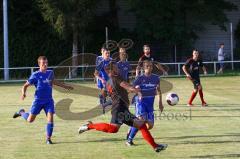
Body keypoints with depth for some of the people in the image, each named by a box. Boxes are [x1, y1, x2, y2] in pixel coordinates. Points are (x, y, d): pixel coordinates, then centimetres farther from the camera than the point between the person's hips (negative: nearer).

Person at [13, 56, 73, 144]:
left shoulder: (50, 73, 4)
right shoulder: (35, 75, -10)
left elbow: (53, 81, 26)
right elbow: (26, 85, -6)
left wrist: (65, 86, 31)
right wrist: (23, 93, -26)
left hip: (49, 100, 3)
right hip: (38, 100, -3)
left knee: (50, 119, -12)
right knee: (30, 120, 3)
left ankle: (48, 138, -1)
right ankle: (21, 112, 35)